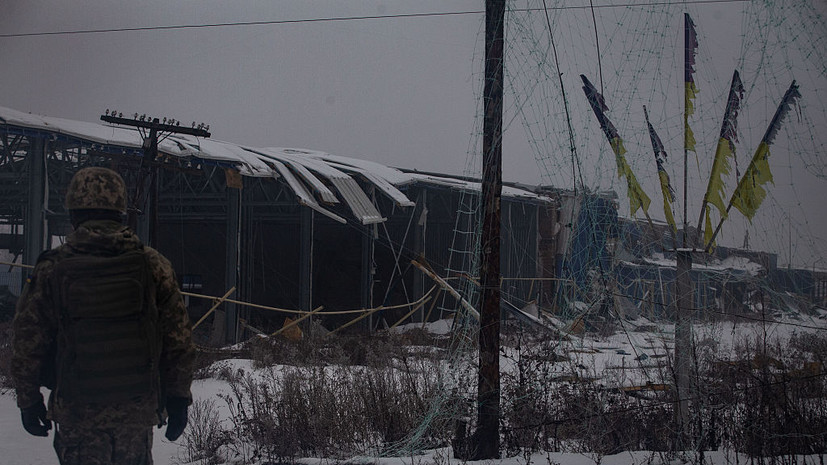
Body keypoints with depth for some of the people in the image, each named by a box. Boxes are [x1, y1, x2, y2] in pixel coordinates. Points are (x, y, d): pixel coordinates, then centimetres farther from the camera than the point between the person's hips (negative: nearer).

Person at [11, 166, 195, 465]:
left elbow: (26, 345, -2)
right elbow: (178, 340, -1)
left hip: (76, 409, -1)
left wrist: (29, 402, 11)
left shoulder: (50, 271, -8)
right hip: (138, 405, 1)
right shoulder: (152, 266, -4)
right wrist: (178, 399, 9)